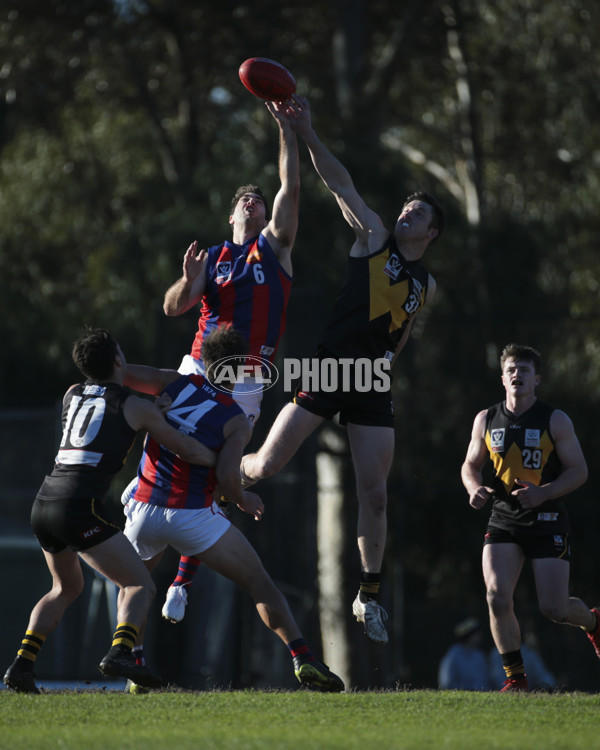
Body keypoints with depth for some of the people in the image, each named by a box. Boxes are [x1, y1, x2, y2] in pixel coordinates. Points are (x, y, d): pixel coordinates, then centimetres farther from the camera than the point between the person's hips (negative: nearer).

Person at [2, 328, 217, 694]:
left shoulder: (72, 395, 20)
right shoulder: (137, 406, 4)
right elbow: (191, 451, 11)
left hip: (44, 503, 7)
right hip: (80, 508, -6)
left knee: (67, 588, 27)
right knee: (141, 586, 0)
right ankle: (120, 653, -26)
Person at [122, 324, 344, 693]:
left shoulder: (180, 383, 6)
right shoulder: (237, 420, -3)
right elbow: (226, 474, -17)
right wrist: (244, 499, 3)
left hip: (144, 508, 4)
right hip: (191, 515, -3)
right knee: (260, 583, 5)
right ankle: (303, 659, -8)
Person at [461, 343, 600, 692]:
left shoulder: (555, 421, -3)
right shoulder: (486, 420, 5)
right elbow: (471, 465, 17)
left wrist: (542, 493, -20)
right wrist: (475, 488, -7)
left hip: (548, 521, -3)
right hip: (503, 520, 3)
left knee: (554, 608, -6)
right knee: (497, 598, -15)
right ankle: (516, 677, -3)